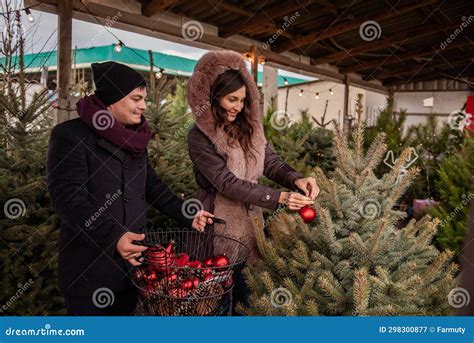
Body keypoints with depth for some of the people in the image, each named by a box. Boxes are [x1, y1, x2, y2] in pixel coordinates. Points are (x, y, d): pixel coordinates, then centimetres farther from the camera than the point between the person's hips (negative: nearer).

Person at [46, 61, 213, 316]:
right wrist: (112, 235, -35)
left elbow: (151, 185, 15)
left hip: (131, 259, 7)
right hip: (88, 268, -6)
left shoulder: (134, 138, 9)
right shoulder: (70, 135, -13)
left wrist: (187, 216, 3)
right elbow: (67, 197, -23)